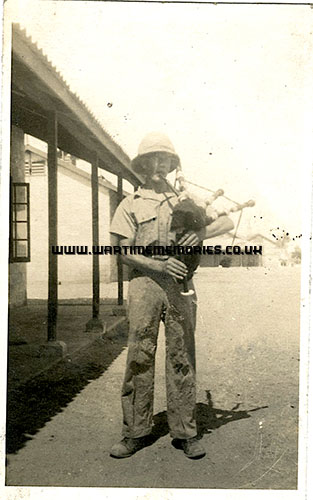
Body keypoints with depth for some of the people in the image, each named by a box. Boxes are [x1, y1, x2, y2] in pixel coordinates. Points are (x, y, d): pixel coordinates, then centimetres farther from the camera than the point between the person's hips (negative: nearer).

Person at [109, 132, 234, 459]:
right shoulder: (131, 204, 11)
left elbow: (227, 222, 13)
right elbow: (124, 252, 2)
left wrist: (201, 232, -8)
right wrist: (159, 265, -14)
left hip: (180, 284, 2)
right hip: (144, 282, -1)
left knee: (181, 356, 3)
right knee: (139, 356, -1)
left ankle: (184, 432, 13)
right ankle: (136, 432, 12)